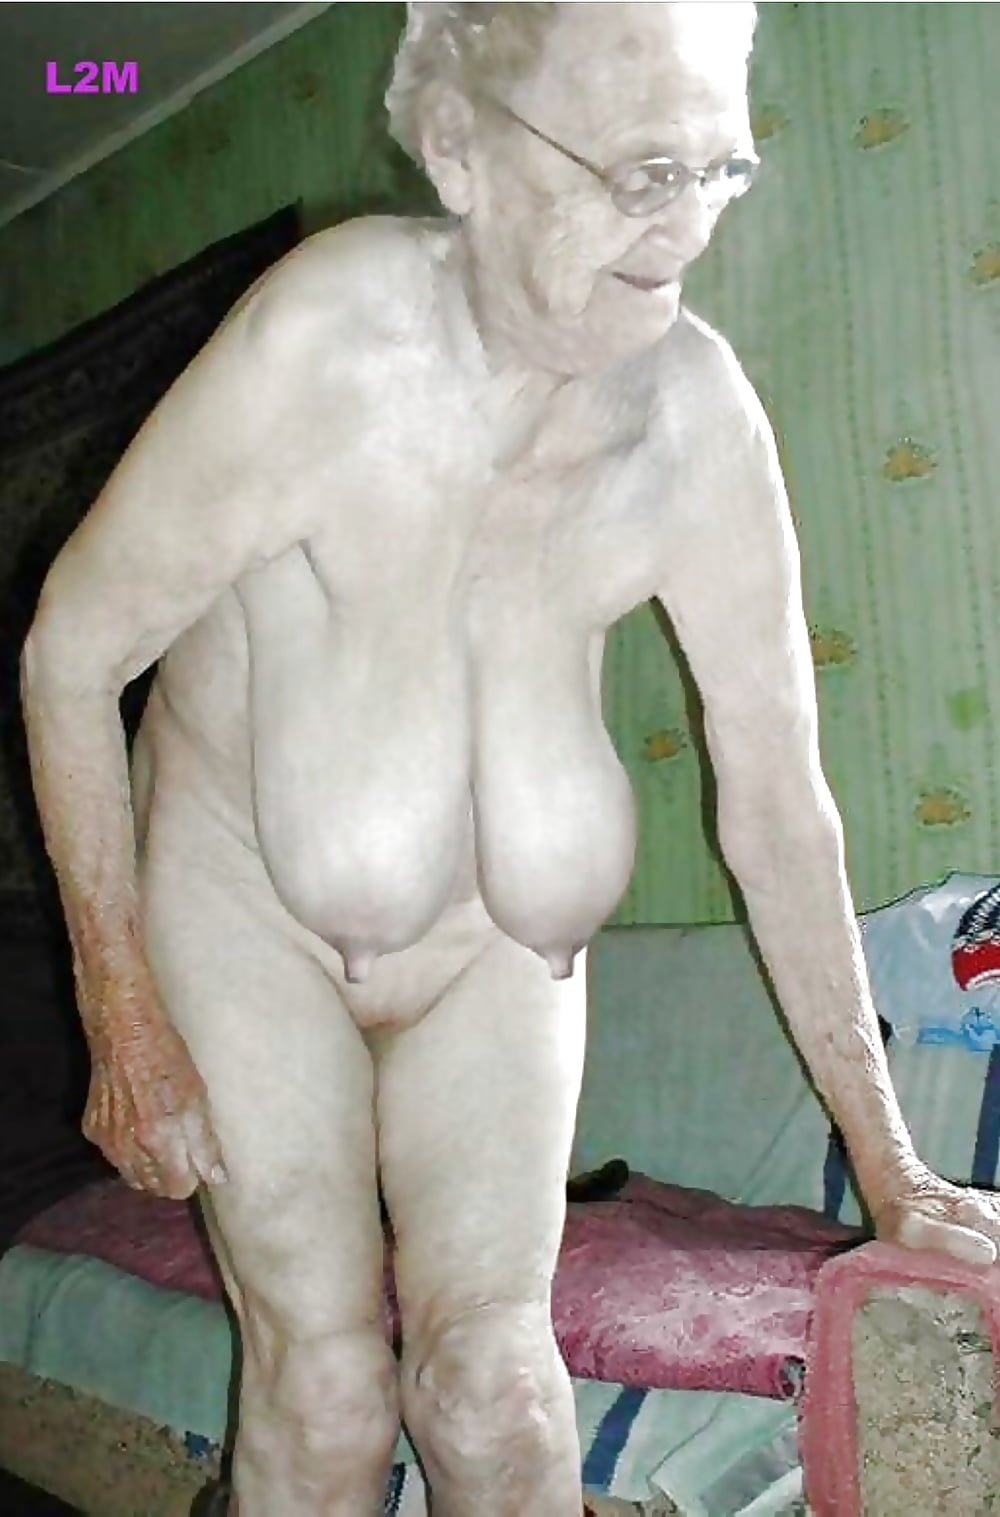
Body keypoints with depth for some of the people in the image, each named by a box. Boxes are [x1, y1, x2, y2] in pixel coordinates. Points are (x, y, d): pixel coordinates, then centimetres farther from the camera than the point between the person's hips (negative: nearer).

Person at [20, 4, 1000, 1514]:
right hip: (241, 891, -2)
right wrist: (126, 1022, -12)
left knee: (493, 1374, -3)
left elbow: (777, 790, -10)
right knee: (326, 1385, -4)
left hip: (493, 934, 2)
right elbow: (69, 657, -15)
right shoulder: (325, 338, -26)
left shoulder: (699, 413, -17)